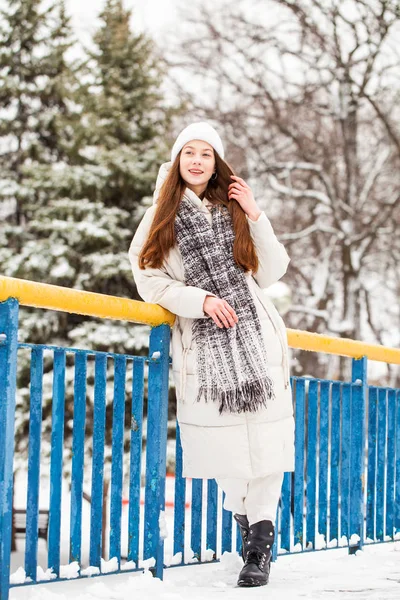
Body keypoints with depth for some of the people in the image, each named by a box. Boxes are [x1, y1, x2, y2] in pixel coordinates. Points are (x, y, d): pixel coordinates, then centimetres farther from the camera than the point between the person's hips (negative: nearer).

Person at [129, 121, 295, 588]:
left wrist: (255, 217, 0)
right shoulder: (160, 219, 10)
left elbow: (270, 273, 10)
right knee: (221, 438, -1)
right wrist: (201, 300, -11)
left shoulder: (235, 210, 15)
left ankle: (261, 539, -6)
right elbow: (149, 280, 1)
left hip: (256, 335, 1)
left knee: (264, 435, -9)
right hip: (201, 343, -1)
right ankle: (245, 514, 23)